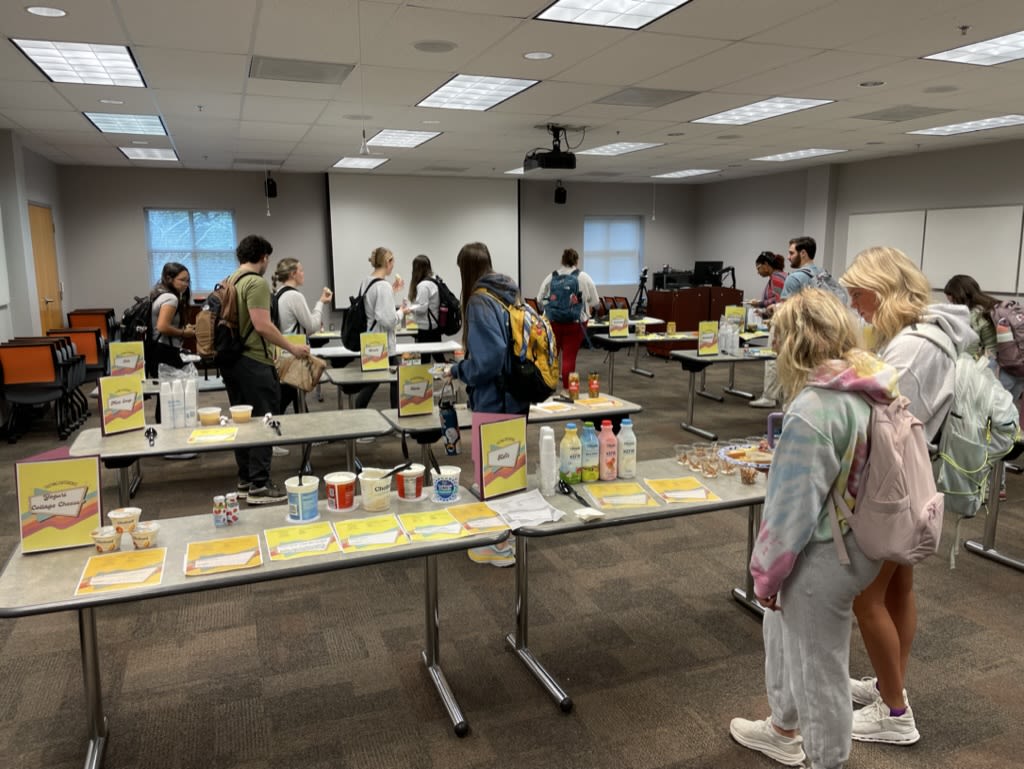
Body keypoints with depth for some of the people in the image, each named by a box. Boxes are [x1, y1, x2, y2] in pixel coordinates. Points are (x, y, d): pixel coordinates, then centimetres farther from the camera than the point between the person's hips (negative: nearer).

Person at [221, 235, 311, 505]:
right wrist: (291, 348, -13)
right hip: (252, 362, -9)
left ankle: (245, 481, 21)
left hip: (230, 359, 9)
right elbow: (262, 325, -21)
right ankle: (259, 486, 0)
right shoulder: (256, 283, -13)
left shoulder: (229, 282, 14)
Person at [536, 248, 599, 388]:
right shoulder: (584, 278, -1)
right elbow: (595, 301, 2)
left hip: (552, 322, 2)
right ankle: (567, 389, 4)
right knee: (569, 357, 1)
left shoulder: (551, 277, 4)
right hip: (575, 323, -2)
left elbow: (539, 300, 6)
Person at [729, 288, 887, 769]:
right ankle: (785, 730, 49)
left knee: (818, 665, 13)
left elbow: (794, 507, -24)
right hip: (855, 543, 9)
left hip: (821, 558, -9)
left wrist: (766, 571, -11)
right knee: (782, 634, 28)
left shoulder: (813, 410, -29)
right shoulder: (869, 391, -2)